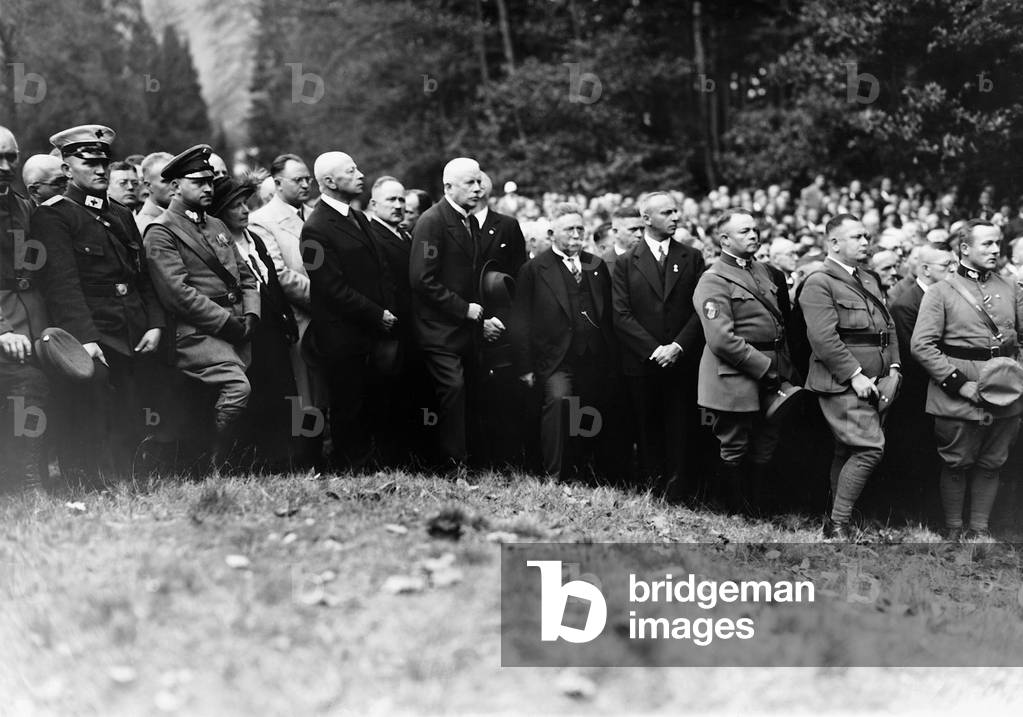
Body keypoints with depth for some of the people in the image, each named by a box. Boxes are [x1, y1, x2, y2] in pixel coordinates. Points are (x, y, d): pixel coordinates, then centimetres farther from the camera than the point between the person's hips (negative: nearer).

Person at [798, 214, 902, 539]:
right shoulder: (819, 283, -8)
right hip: (841, 383, -8)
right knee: (870, 448, -16)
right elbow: (824, 337, -17)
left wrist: (893, 369, 8)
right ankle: (840, 523, -10)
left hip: (871, 383, 8)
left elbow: (889, 327, 21)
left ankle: (835, 522, 20)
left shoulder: (870, 281, 20)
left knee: (847, 452, 12)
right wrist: (854, 375, -20)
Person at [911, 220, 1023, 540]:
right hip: (959, 401, -4)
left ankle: (980, 528, 20)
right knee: (957, 465, 4)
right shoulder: (941, 292, -3)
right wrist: (960, 384, -15)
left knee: (991, 464, 10)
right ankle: (953, 529, 17)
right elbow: (922, 346, -10)